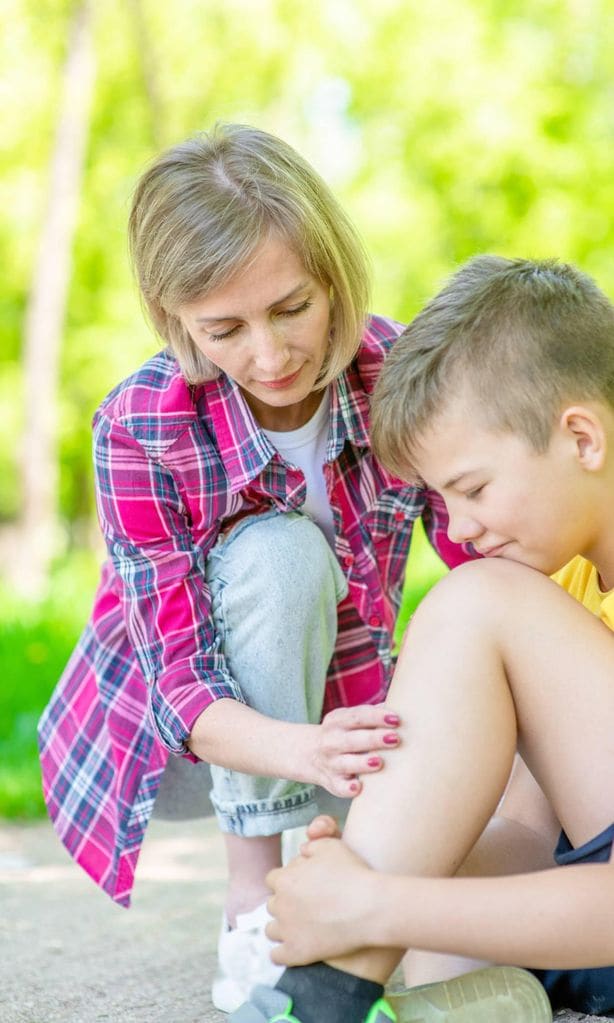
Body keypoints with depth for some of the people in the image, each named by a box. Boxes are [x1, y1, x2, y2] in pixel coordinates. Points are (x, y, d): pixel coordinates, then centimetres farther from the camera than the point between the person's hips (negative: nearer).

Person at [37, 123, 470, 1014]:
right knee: (279, 553, -34)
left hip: (343, 698, 3)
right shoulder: (140, 427, -27)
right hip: (182, 727, -3)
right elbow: (184, 683, -30)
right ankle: (254, 903, -22)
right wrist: (306, 751, -51)